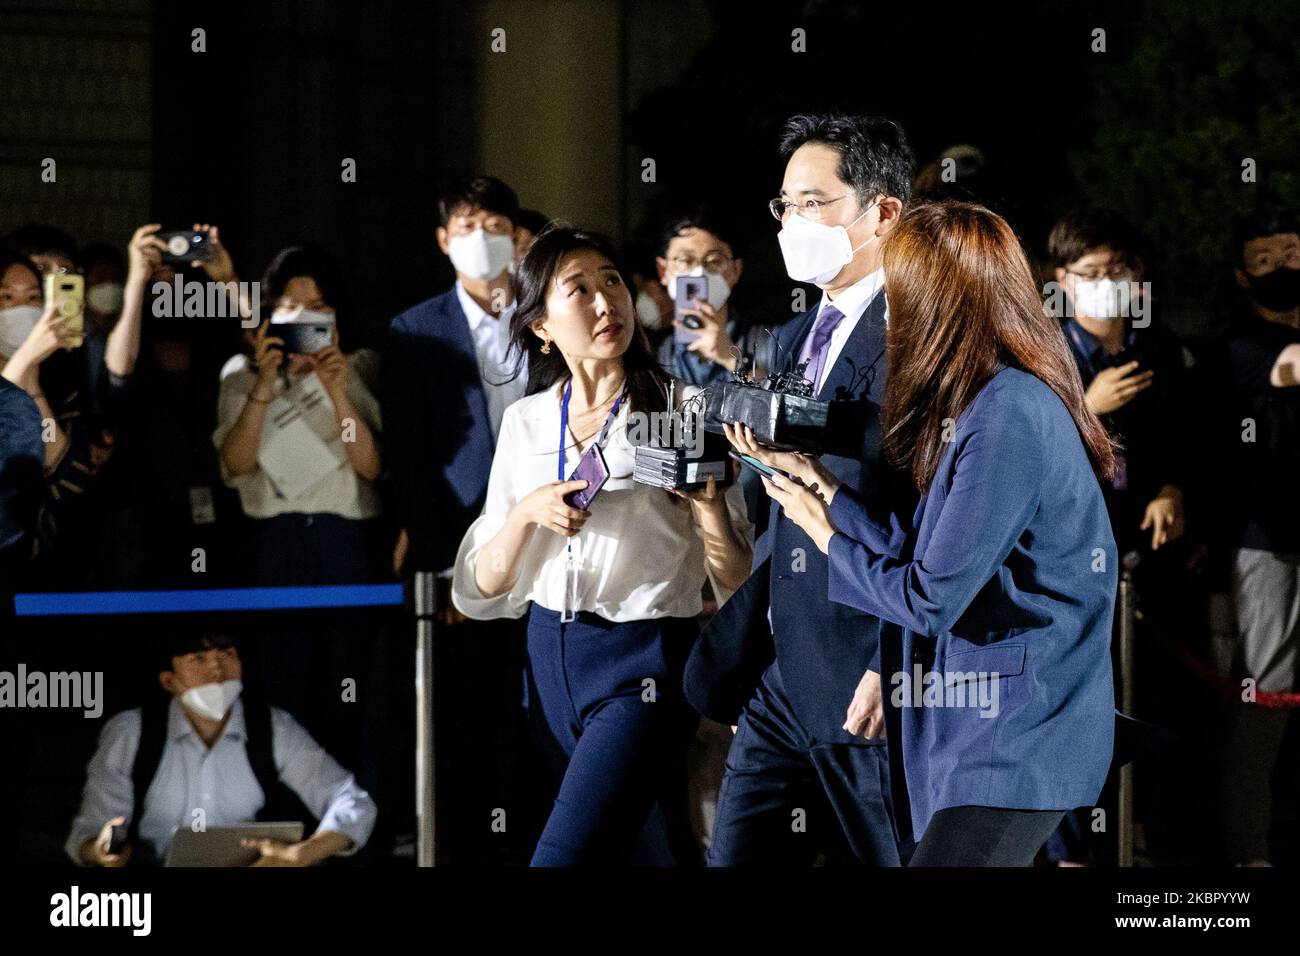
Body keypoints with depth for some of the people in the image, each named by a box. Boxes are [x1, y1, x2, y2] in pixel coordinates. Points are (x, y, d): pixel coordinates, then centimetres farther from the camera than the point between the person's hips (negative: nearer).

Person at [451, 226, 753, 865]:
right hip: (553, 659, 5)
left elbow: (737, 584, -5)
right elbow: (483, 590, 5)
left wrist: (709, 505, -24)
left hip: (645, 662, -5)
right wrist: (528, 513, -12)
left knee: (563, 855, -18)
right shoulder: (526, 423, 7)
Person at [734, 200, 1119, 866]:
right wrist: (811, 474, 13)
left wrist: (827, 537, -1)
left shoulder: (1006, 417, -19)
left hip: (1018, 745, -10)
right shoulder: (997, 400, 12)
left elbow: (930, 598, -18)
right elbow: (925, 551, 9)